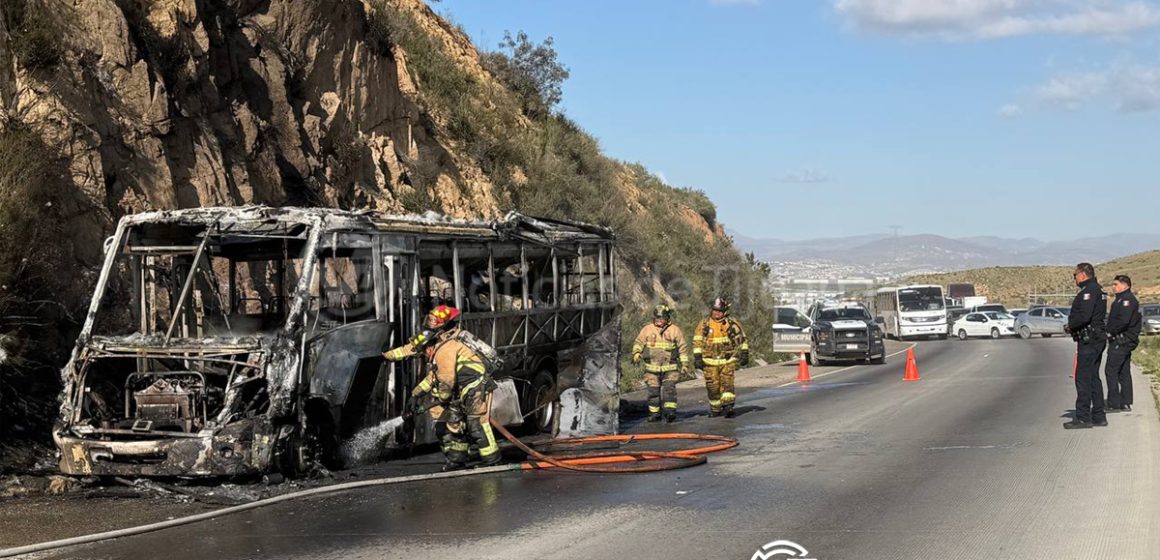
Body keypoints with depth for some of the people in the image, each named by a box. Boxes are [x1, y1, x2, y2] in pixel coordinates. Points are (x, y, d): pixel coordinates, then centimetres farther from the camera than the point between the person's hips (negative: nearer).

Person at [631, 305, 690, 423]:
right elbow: (638, 342, 9)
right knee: (653, 391, 5)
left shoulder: (675, 330, 3)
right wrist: (636, 353, -11)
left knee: (669, 389, -14)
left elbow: (683, 347, 7)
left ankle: (670, 412, -19)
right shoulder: (647, 329, 5)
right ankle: (654, 413, 16)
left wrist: (685, 364, 3)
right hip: (652, 368, 2)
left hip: (670, 368, -2)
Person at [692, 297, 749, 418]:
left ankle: (728, 407, -15)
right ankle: (715, 409, 16)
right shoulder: (704, 324, 2)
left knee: (727, 383, -13)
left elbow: (742, 339, 10)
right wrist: (697, 358, -3)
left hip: (728, 360, -1)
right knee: (712, 385, 2)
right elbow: (697, 342, 4)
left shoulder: (732, 324, 1)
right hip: (710, 361, 1)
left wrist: (744, 354, 4)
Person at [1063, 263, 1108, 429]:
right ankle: (1098, 416, 18)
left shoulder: (1089, 291, -15)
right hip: (1097, 339, 11)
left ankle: (1083, 417, -8)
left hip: (1088, 341, -11)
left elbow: (1084, 316, -26)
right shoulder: (1098, 289, 17)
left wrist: (1070, 326, -9)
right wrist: (1073, 326, 11)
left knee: (1083, 378, -8)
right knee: (1093, 378, 15)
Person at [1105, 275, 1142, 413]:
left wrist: (1110, 331, -16)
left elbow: (1123, 321, -25)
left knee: (1111, 371, -10)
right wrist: (1111, 332, 10)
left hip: (1121, 341, -11)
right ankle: (1126, 403, 16)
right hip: (1126, 341, 11)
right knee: (1124, 372, 13)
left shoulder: (1127, 299, -14)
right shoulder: (1122, 299, 19)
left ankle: (1113, 404, -10)